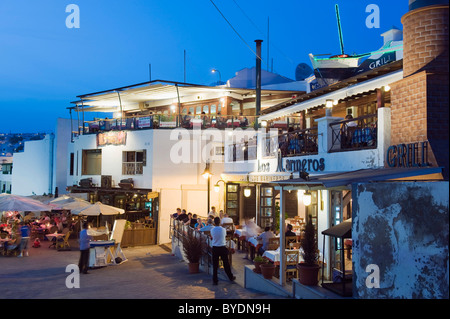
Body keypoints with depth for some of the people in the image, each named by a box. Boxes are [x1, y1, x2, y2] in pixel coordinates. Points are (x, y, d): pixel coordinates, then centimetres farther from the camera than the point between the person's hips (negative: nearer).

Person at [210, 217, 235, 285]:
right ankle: (231, 277, 28)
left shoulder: (212, 230, -7)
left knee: (215, 265, 4)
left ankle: (215, 280, 4)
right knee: (226, 263, 13)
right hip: (223, 247, 0)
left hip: (215, 248, 0)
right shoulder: (223, 229, -7)